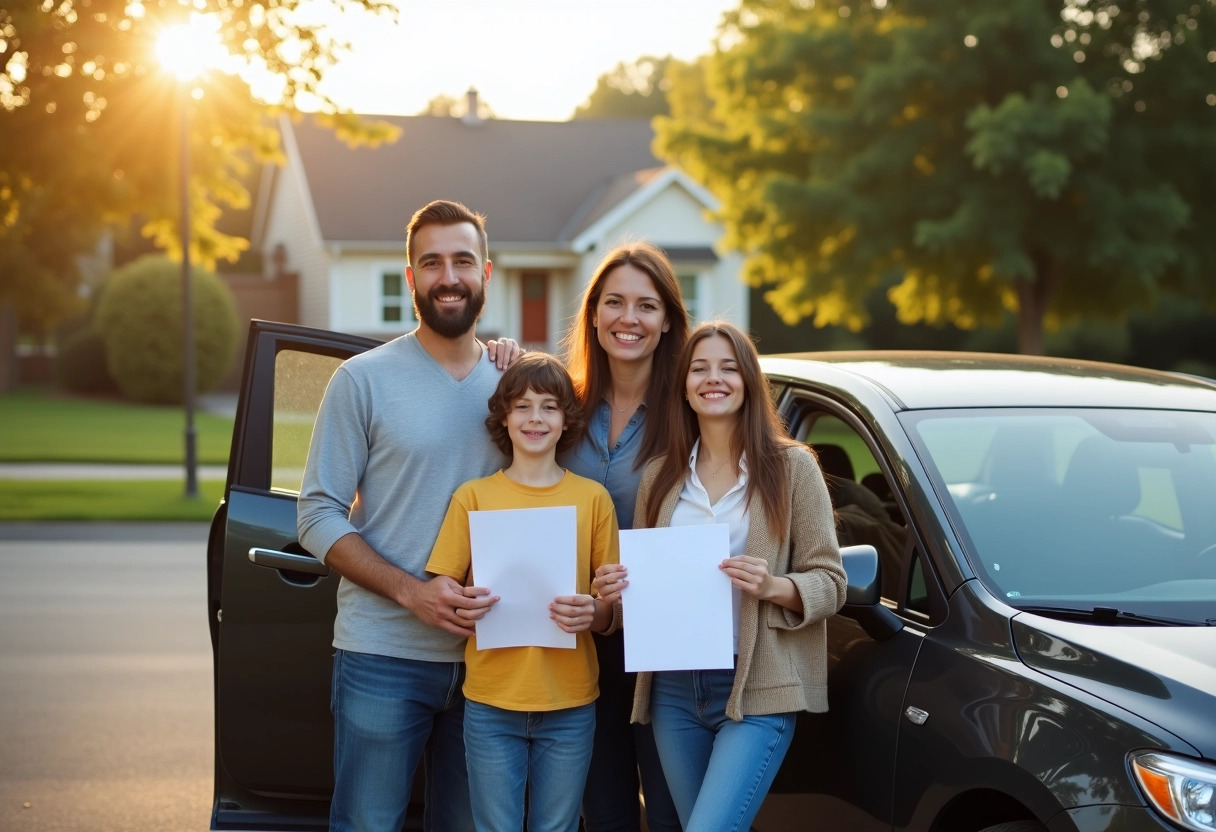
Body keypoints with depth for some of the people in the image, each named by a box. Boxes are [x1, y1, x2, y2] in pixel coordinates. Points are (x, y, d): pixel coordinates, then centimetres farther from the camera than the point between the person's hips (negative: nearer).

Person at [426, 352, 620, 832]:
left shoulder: (593, 498, 4)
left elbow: (612, 614, 8)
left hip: (570, 705, 1)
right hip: (492, 702, -1)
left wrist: (592, 613, -14)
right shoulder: (473, 497, 2)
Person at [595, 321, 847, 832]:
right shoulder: (660, 476, 11)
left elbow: (830, 583, -1)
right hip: (674, 690, 5)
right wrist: (615, 591, -2)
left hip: (757, 692, -4)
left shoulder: (792, 467, 0)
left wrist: (773, 587, -20)